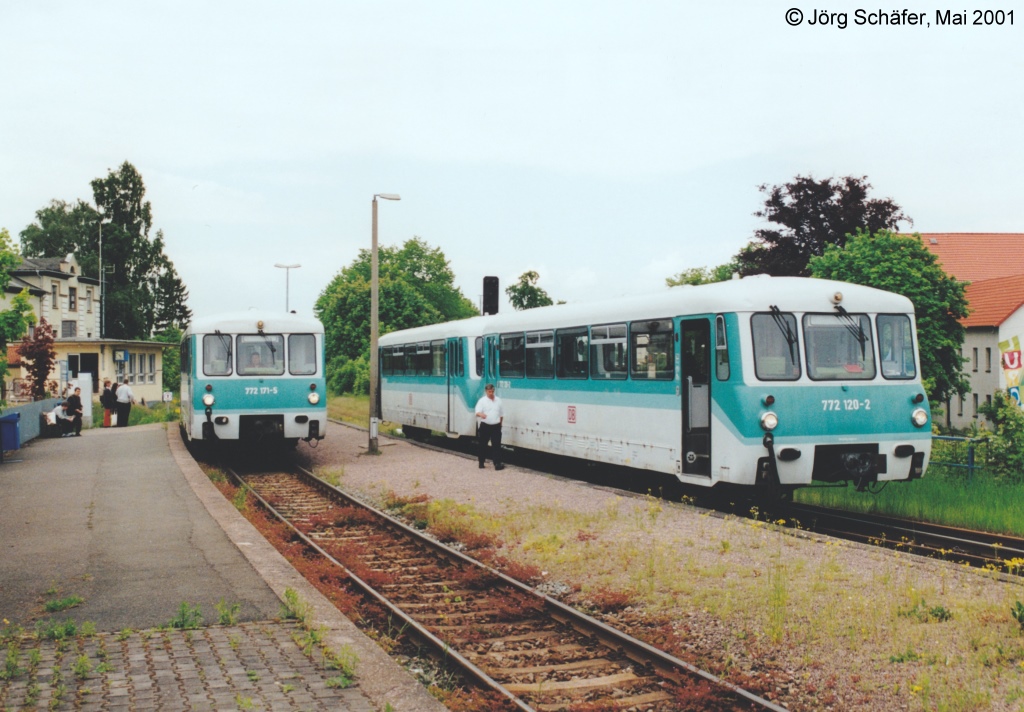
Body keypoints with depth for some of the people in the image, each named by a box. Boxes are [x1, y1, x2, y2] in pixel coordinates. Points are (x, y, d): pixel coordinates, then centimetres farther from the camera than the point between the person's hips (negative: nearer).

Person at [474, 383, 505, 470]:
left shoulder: (498, 400, 8)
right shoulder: (482, 401, -5)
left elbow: (501, 414, 16)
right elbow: (477, 412, -17)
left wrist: (500, 423, 12)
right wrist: (481, 414, -39)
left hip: (496, 426, 2)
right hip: (485, 426, -2)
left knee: (496, 445, -3)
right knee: (483, 445, 6)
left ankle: (497, 464, -4)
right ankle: (481, 462, 18)